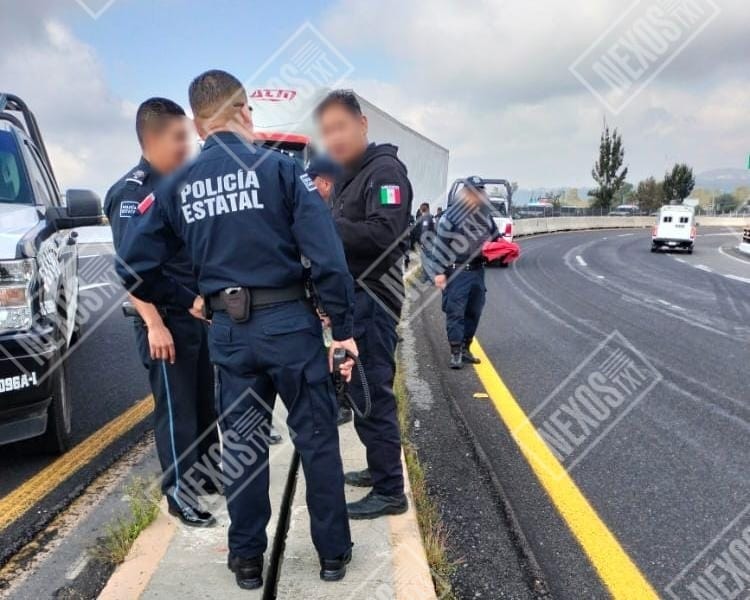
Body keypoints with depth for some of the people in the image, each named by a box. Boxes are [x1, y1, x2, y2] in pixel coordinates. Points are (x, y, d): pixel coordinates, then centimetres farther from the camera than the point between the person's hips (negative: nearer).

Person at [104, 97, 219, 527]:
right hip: (166, 318, -7)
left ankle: (208, 473, 30)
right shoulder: (132, 192, -11)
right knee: (175, 408, 1)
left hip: (201, 313, 7)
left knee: (206, 402, 15)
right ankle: (179, 491, 13)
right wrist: (154, 324, -22)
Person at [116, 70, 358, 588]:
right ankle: (333, 552, 23)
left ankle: (247, 559, 27)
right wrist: (343, 327, -8)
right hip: (290, 322, -3)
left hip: (228, 331, 3)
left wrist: (187, 300, 15)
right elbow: (327, 254, -14)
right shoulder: (279, 166, -7)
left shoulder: (177, 185, 4)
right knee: (317, 439, 11)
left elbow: (134, 263, 4)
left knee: (242, 445, 15)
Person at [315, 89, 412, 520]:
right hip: (352, 295, 10)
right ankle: (380, 469, 30)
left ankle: (390, 491, 2)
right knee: (363, 390, 16)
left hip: (373, 296, -10)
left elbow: (384, 234, -25)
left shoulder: (384, 170, -10)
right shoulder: (348, 176, 19)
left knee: (372, 394, -8)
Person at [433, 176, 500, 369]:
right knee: (455, 311, -6)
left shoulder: (486, 214, 11)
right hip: (457, 271, -6)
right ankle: (455, 352, 1)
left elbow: (494, 235, 24)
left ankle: (465, 348, 23)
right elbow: (440, 244, -8)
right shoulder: (452, 215, -7)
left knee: (474, 311, 11)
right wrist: (439, 272, -12)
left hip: (478, 270, 6)